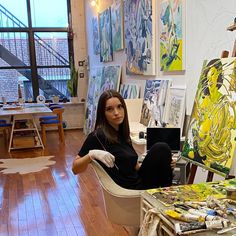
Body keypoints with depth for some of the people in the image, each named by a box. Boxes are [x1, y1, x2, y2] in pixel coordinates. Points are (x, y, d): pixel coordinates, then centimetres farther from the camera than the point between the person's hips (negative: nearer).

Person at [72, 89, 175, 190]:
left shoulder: (123, 134, 12)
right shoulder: (98, 136, -11)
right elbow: (75, 169, -11)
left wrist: (162, 163, 6)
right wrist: (91, 154, -30)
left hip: (139, 183, 7)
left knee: (161, 148, -13)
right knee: (161, 150, -17)